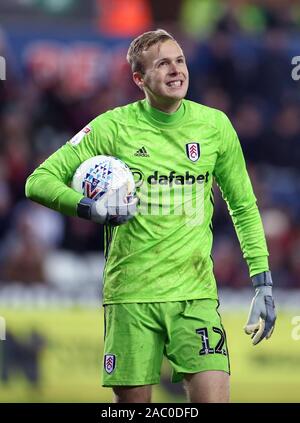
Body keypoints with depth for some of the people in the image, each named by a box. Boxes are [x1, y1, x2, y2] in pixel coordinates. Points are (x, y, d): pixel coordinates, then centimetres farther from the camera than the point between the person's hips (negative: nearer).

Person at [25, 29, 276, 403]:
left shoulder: (215, 125, 5)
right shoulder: (112, 127, -2)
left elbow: (243, 206, 15)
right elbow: (40, 181, 1)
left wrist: (263, 284, 8)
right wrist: (89, 208, -18)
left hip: (195, 292, 1)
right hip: (129, 293, -1)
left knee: (213, 397, -14)